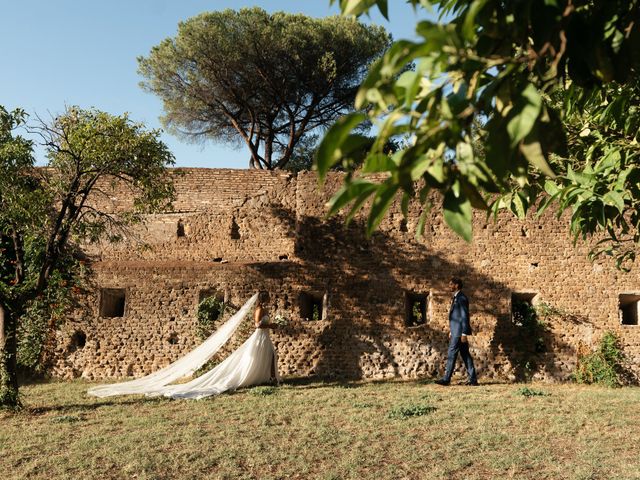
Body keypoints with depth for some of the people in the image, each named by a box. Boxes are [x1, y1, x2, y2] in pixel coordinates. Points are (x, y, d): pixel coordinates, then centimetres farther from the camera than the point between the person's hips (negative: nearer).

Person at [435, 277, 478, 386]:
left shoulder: (461, 298, -13)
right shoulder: (456, 298, 18)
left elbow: (465, 316, -17)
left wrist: (464, 333, -20)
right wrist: (451, 331, 22)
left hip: (460, 332, -10)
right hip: (456, 332, 10)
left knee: (451, 354, -6)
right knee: (465, 355, 9)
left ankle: (446, 379, -2)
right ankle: (473, 379, 11)